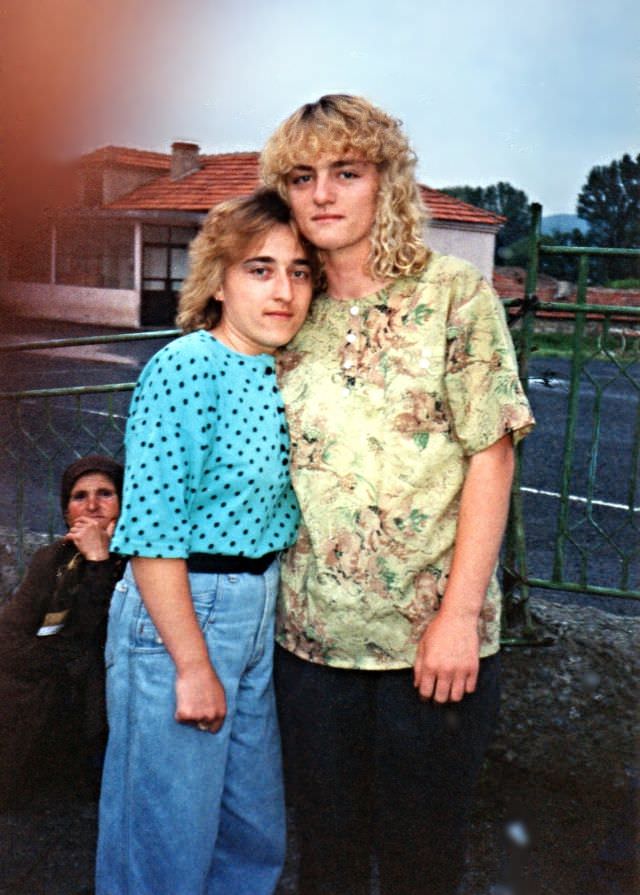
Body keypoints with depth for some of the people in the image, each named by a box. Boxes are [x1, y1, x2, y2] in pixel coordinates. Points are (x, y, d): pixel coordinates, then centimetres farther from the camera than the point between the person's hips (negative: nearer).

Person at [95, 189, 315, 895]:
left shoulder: (286, 375, 5)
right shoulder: (184, 368, -18)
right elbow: (150, 528, -20)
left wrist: (278, 605, 9)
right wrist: (193, 664, -17)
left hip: (263, 613, 8)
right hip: (176, 611, -7)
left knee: (256, 834, 21)